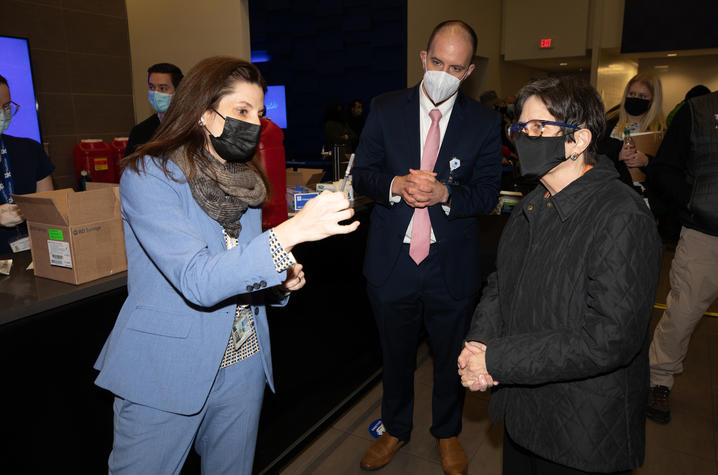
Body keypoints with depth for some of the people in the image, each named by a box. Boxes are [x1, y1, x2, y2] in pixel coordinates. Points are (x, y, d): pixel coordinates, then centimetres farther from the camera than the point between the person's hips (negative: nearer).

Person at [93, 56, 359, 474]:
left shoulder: (245, 180, 5)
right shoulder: (148, 176, -16)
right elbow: (197, 281, -29)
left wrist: (280, 280, -6)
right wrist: (291, 232, -38)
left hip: (243, 363, 6)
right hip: (165, 373, -5)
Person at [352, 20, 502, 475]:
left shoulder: (484, 121, -2)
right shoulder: (385, 109, 0)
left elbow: (488, 192, -5)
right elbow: (362, 173, -1)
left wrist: (445, 193, -25)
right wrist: (395, 185, -22)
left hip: (452, 265, 0)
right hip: (393, 261, 1)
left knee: (452, 358, 17)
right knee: (396, 355, 19)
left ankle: (448, 433, 44)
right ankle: (395, 429, 44)